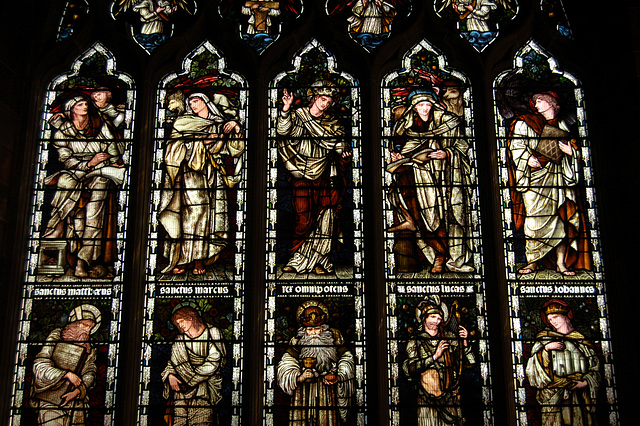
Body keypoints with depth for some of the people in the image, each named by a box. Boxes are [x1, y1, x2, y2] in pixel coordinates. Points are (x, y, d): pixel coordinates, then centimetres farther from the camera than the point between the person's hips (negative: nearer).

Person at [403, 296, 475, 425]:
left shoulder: (450, 338, 10)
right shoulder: (415, 343, 6)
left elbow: (471, 362, 9)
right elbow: (408, 368, -10)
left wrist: (465, 342, -5)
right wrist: (434, 356, -12)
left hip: (451, 399, 1)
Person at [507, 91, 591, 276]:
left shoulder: (561, 126, 20)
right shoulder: (525, 122, 12)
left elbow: (574, 149, 21)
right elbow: (517, 145, 1)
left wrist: (571, 151, -2)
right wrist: (529, 158, -16)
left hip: (559, 177, 3)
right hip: (535, 176, -3)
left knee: (563, 218, -3)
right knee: (534, 218, -10)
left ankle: (561, 262, 3)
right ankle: (533, 261, -1)